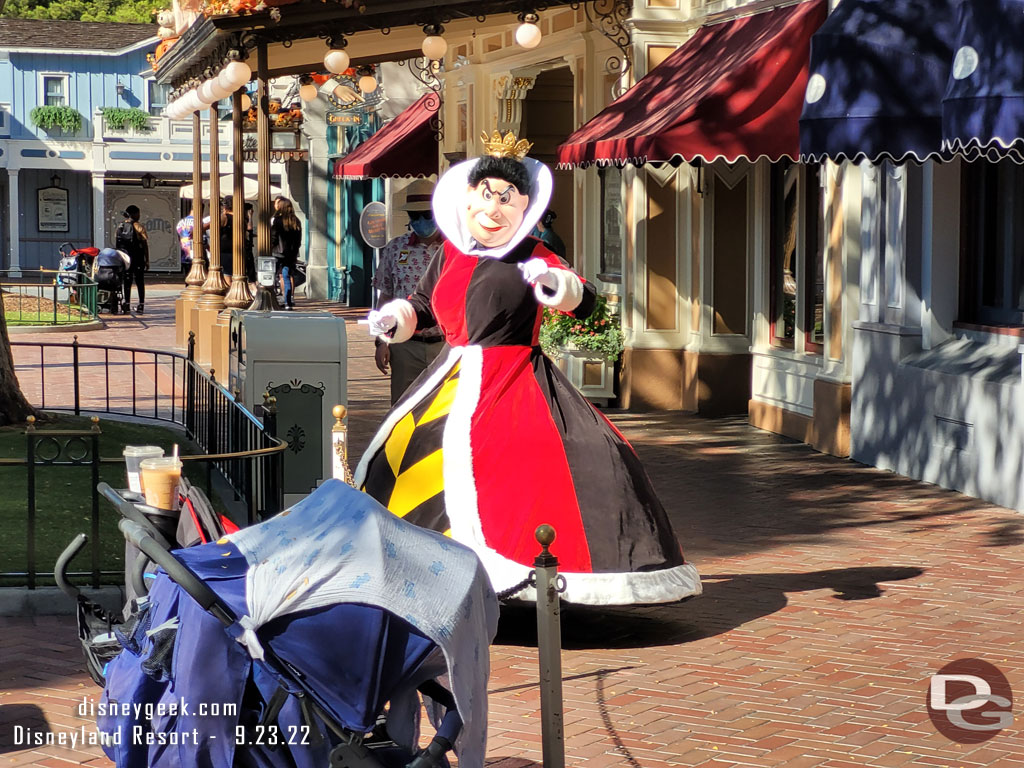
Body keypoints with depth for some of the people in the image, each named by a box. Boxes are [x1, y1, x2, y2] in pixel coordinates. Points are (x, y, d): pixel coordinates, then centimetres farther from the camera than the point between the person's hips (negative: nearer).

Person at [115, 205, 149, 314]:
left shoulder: (120, 227, 6)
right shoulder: (139, 227, -9)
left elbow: (116, 243, 8)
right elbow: (145, 245, -9)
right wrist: (147, 260, -4)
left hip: (124, 259, 4)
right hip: (137, 259, -4)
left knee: (127, 282, 8)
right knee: (139, 282, 3)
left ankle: (127, 304, 6)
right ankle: (141, 305, 4)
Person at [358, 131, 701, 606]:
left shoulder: (532, 257, -1)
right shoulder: (450, 255, 13)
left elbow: (584, 302, -12)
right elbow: (422, 306, 27)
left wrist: (553, 281, -30)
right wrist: (393, 319, 8)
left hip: (514, 385, -5)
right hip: (455, 382, 5)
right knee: (404, 454, 5)